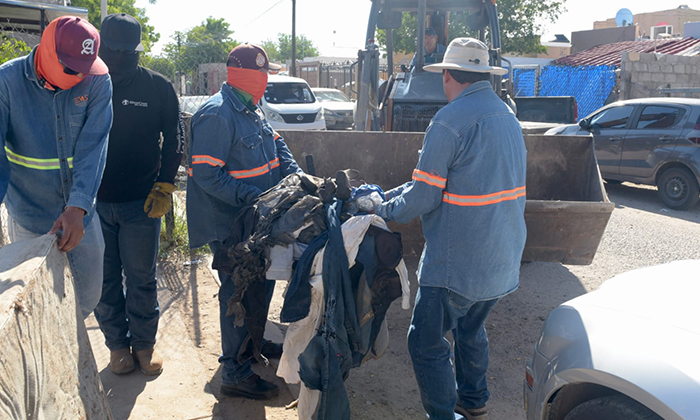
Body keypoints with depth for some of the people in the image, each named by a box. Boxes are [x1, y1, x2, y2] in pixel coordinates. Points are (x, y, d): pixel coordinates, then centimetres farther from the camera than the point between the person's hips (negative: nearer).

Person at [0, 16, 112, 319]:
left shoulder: (97, 82, -11)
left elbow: (92, 148, -18)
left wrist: (78, 207, -28)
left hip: (80, 213, 2)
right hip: (29, 218, -2)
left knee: (90, 294, 15)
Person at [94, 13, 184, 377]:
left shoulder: (157, 87, -3)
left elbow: (173, 139, 5)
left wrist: (164, 186, -4)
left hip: (141, 202, -1)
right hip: (94, 202, 2)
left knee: (142, 278, 9)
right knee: (104, 279, 11)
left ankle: (144, 343, 26)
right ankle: (117, 343, 28)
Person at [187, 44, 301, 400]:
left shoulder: (252, 109, 12)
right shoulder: (216, 115, -20)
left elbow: (276, 147, 18)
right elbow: (206, 175, -24)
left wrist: (297, 176, 1)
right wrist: (255, 197, -28)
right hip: (228, 225, -9)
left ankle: (250, 340, 42)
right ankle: (235, 374, 10)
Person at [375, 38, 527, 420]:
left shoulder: (450, 120, -17)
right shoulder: (506, 116, 12)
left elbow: (423, 196, -17)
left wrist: (383, 210, 3)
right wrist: (389, 194, 17)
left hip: (458, 263, -9)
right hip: (503, 258, 9)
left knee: (426, 343, 4)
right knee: (470, 328, 26)